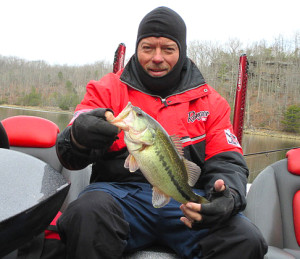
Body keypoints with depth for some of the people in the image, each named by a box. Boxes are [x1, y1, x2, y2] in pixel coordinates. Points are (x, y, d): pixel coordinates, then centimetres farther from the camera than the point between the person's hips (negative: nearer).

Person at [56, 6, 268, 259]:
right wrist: (78, 136, -27)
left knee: (246, 238, -26)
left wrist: (228, 196, -16)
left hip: (186, 197, 2)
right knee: (88, 212, -35)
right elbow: (69, 156, 1)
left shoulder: (209, 100, 14)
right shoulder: (108, 89, 9)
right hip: (121, 190, -1)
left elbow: (227, 162, 10)